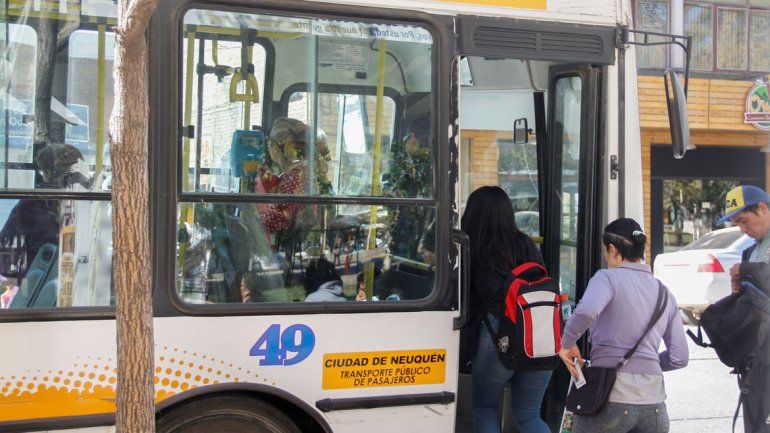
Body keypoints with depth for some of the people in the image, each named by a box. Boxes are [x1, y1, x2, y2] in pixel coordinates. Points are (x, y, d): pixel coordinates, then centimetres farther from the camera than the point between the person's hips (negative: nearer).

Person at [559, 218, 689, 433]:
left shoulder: (608, 277, -3)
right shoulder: (665, 293, 15)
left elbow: (586, 311, -25)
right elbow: (679, 357, 14)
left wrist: (567, 343, -9)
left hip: (610, 398, -5)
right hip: (654, 403, 5)